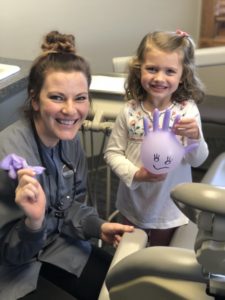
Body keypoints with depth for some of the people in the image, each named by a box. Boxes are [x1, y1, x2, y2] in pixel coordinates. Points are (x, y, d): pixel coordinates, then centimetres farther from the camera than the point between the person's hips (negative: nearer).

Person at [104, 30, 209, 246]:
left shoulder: (187, 110, -16)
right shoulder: (130, 111, -14)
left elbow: (197, 160, -14)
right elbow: (112, 152, -8)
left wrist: (194, 137, -34)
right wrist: (135, 174, -24)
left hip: (170, 211, -1)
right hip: (133, 206, 1)